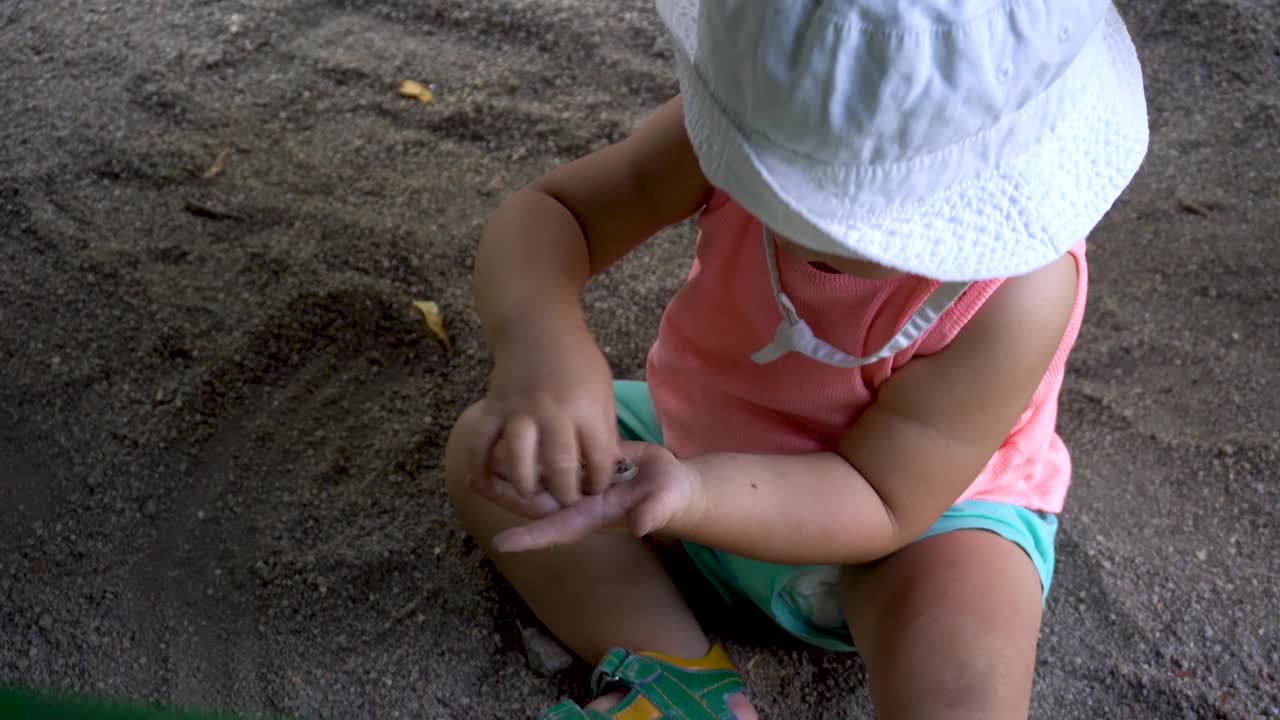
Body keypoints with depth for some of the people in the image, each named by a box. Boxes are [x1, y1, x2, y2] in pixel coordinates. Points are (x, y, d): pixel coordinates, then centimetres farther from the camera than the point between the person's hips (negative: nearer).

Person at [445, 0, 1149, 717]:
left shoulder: (1016, 289, -34)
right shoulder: (749, 123, -24)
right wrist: (540, 334, -43)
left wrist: (691, 495, -44)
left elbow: (881, 504, -27)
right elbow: (549, 211, -20)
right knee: (485, 450, -5)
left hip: (917, 506, -4)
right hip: (713, 444, 5)